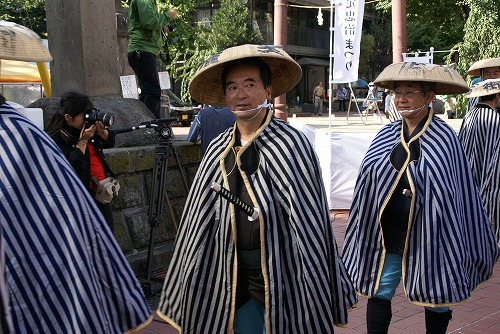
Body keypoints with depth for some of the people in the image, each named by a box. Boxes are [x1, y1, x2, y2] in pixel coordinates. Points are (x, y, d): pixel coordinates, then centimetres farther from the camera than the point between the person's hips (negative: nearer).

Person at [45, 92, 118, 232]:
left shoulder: (86, 126, 4)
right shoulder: (56, 138, -16)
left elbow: (109, 142, 12)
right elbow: (71, 166, -25)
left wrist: (101, 130, -8)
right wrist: (83, 141, -22)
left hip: (101, 190, 7)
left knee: (108, 228, 16)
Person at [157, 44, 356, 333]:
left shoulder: (290, 144, -12)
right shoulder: (218, 150, 3)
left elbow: (310, 221, -12)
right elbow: (200, 219, 8)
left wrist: (316, 290, -13)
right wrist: (189, 284, 10)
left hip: (282, 273, -4)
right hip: (234, 274, 5)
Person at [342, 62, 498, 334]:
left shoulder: (443, 138, -10)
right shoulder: (387, 135, 4)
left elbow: (452, 195, -10)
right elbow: (368, 183, 8)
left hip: (428, 237, -3)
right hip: (389, 237, 4)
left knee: (436, 300, 13)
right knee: (379, 294, 4)